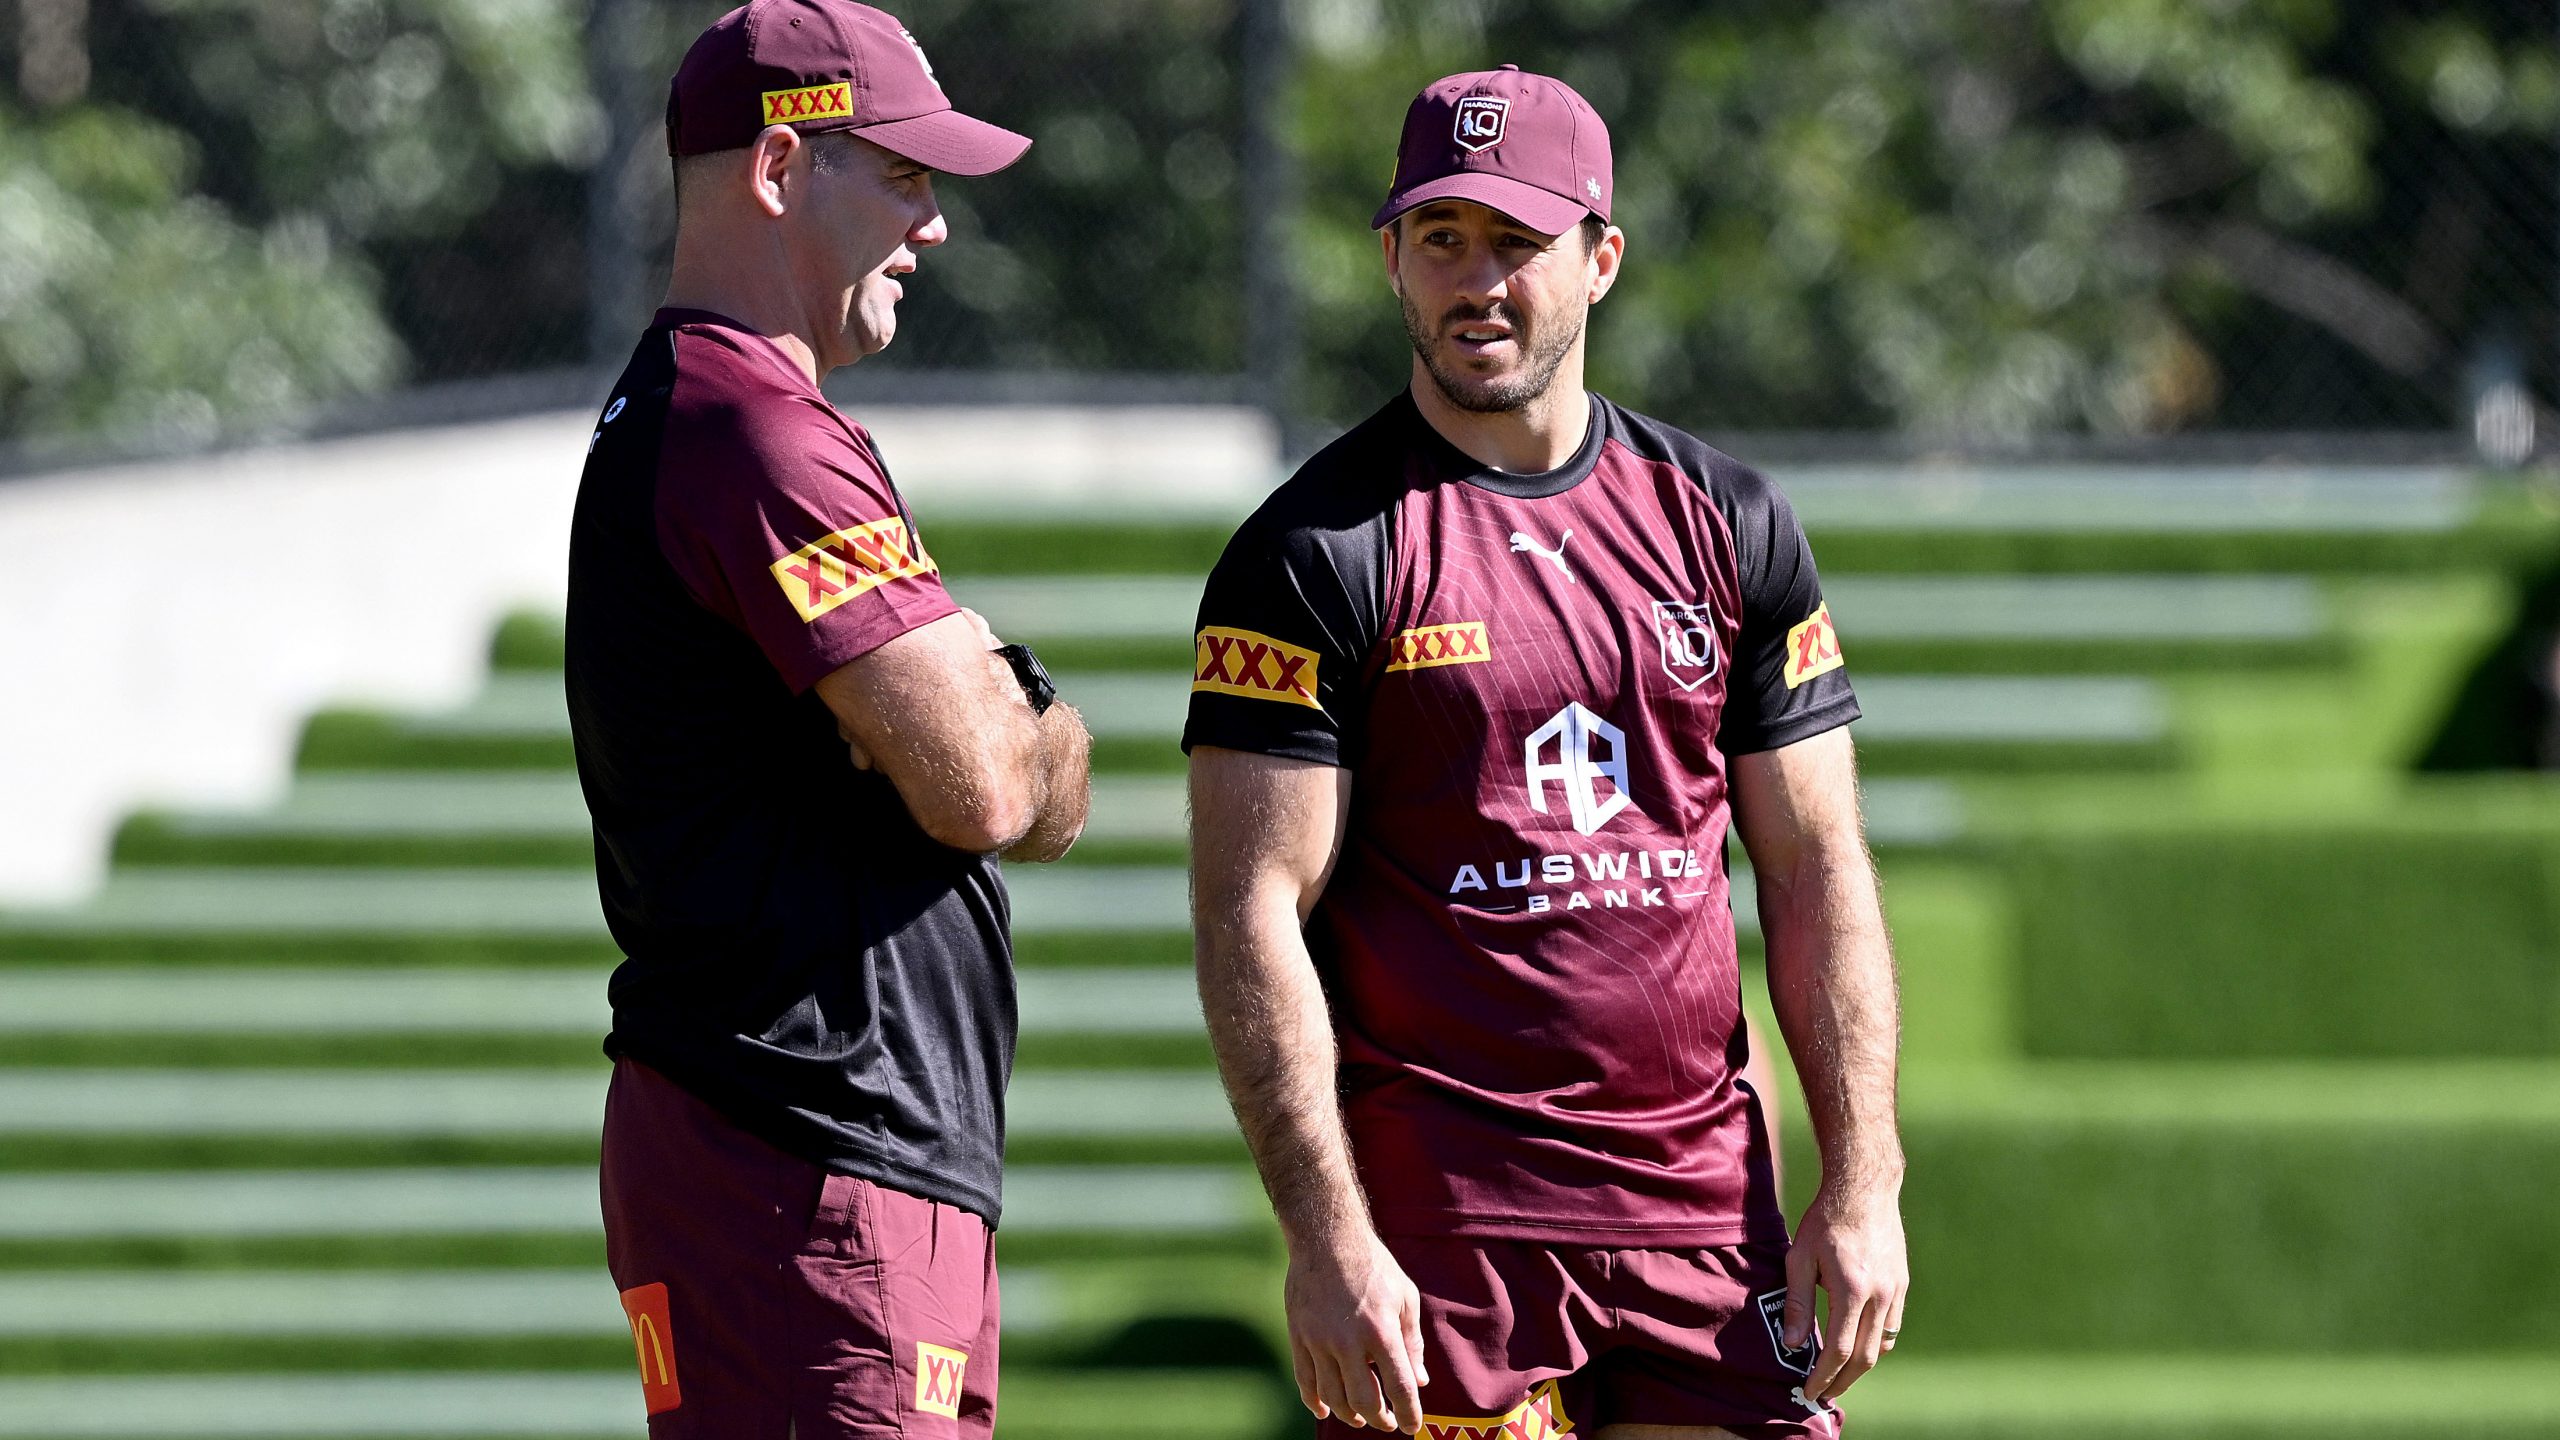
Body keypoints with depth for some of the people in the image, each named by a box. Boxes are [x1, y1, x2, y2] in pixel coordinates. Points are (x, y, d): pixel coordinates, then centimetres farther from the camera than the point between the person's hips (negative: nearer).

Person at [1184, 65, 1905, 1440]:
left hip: (1702, 1192, 4)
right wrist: (1326, 1236, -17)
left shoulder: (1728, 525, 12)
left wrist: (1860, 1183, 2)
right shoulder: (1315, 553, -2)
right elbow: (1252, 915, -8)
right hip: (1436, 1207, -4)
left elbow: (1816, 873, 13)